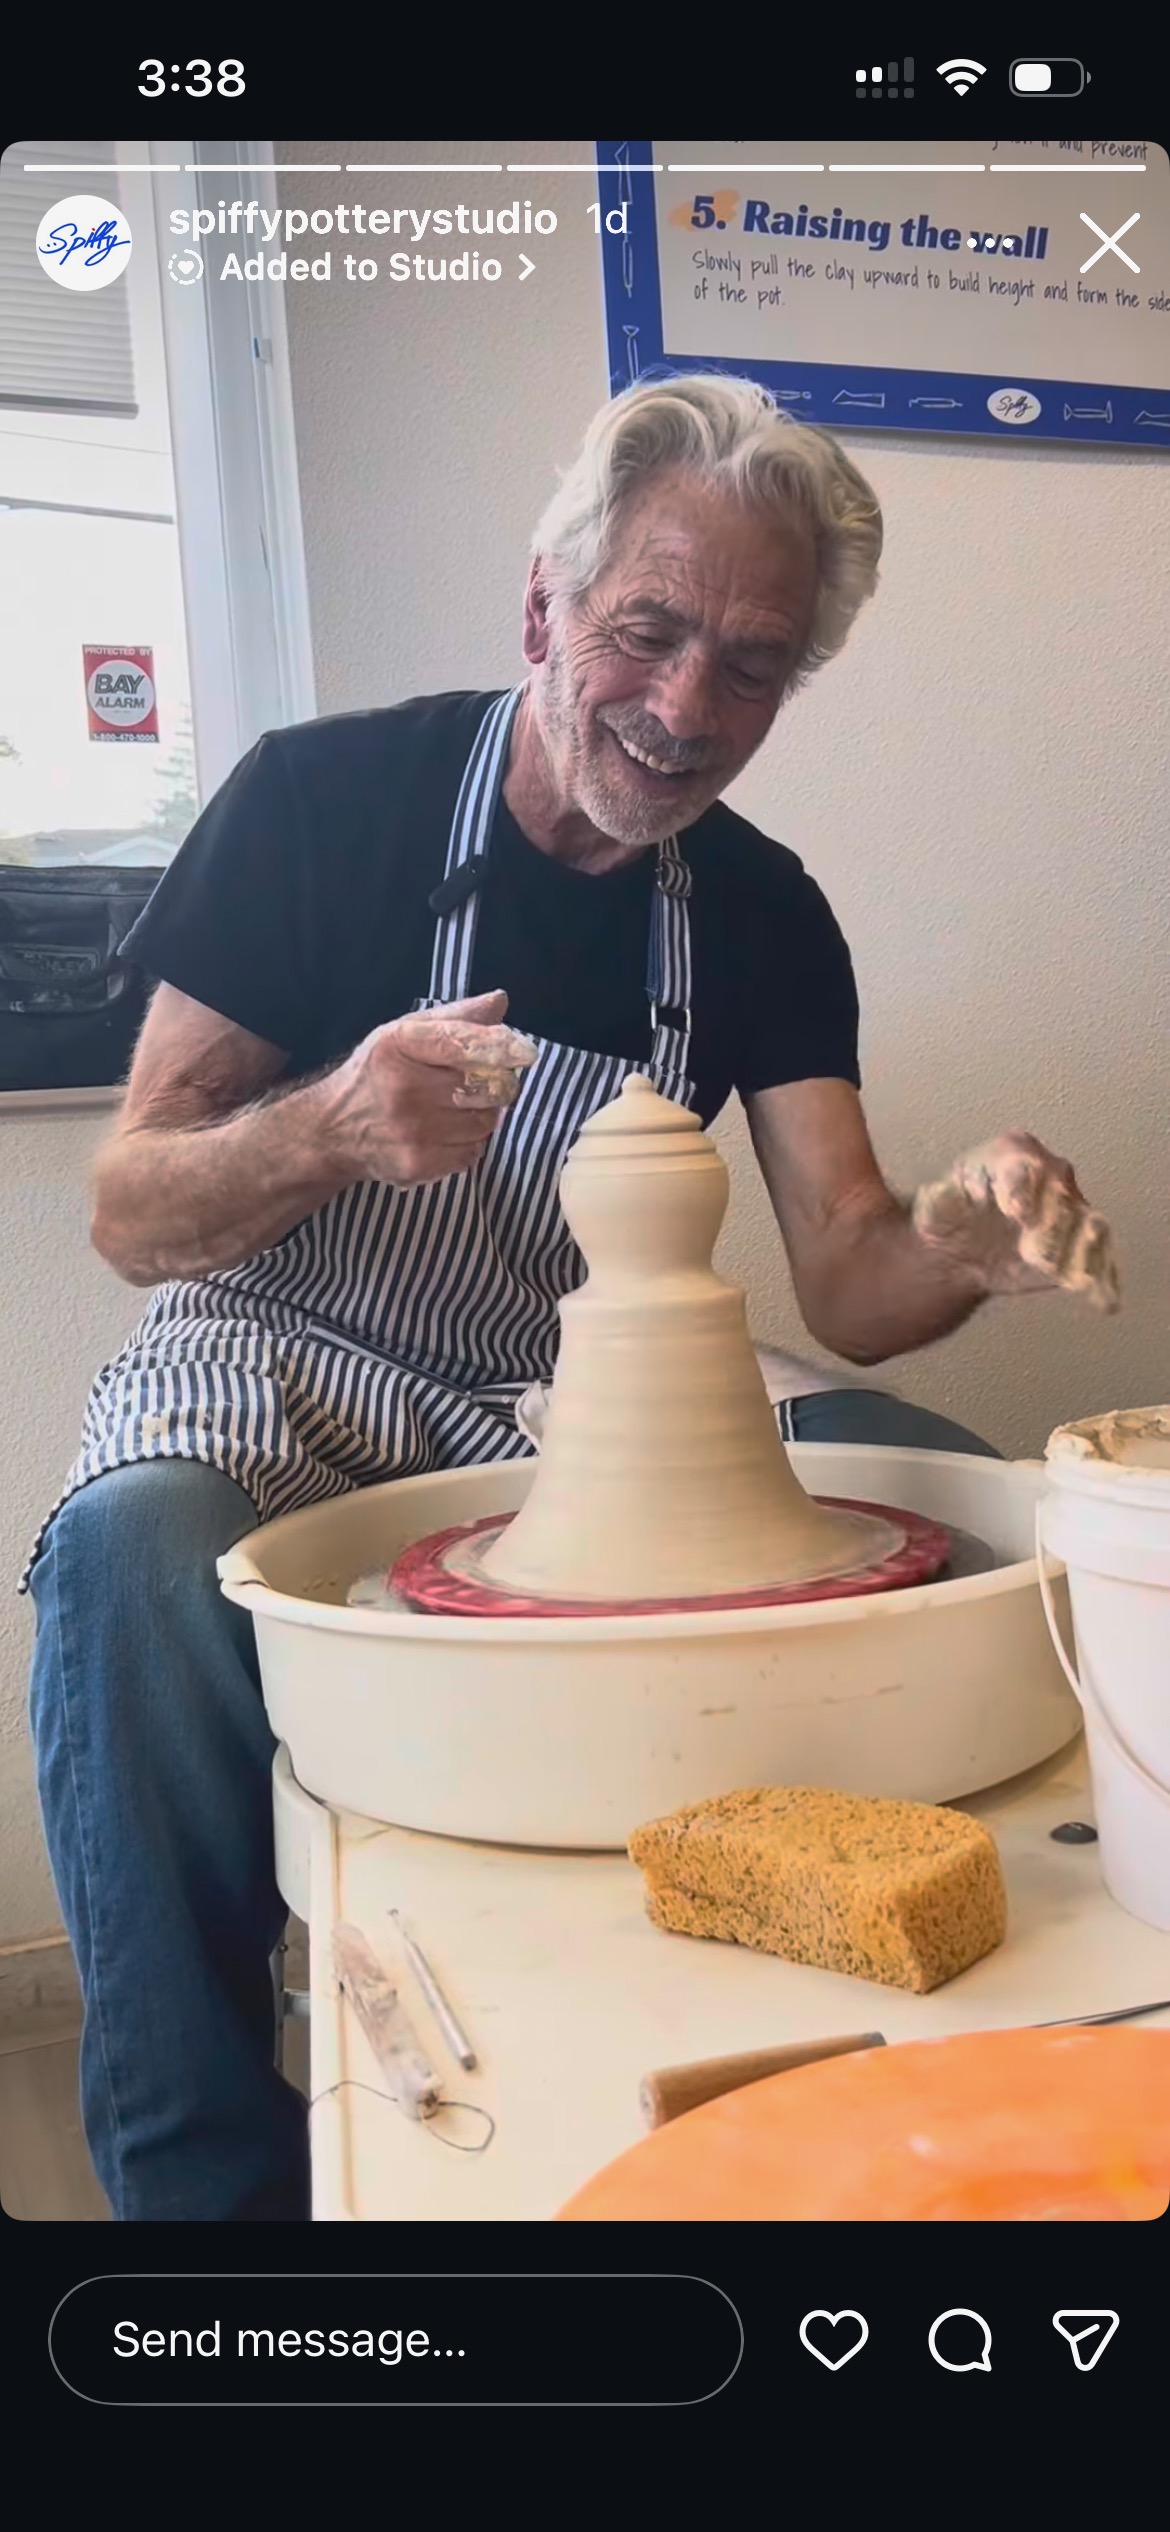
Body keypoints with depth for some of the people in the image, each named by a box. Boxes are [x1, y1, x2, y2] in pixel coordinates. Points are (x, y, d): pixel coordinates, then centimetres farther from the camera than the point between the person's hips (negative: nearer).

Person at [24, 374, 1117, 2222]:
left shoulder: (764, 913, 2)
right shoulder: (319, 800, -9)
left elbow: (848, 1289, -5)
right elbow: (131, 1214, -8)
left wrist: (968, 1240, -29)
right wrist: (332, 1130, -29)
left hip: (581, 1409, 3)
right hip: (278, 1381, -2)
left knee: (955, 1491, -19)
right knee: (133, 1549, -36)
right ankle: (209, 2174, -13)